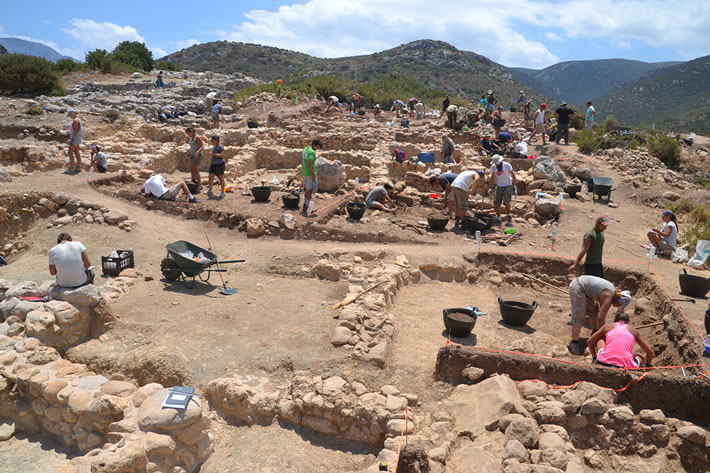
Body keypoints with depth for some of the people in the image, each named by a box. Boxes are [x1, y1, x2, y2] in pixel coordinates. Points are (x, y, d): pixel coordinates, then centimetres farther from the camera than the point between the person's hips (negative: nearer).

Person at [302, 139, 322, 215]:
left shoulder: (305, 149, 11)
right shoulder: (312, 152, -18)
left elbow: (302, 161, 18)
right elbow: (309, 164, -24)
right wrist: (313, 176, -22)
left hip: (304, 173, 9)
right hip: (310, 173, -9)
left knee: (308, 190, 16)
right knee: (309, 191, -3)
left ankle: (304, 208, 19)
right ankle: (305, 210, -2)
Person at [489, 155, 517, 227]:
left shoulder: (507, 165, -11)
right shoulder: (493, 167, -2)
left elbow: (513, 174, 1)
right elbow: (492, 177, 11)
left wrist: (514, 184, -1)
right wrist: (491, 187, 10)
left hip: (507, 186, -3)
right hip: (499, 186, 3)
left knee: (506, 202, -19)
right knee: (496, 204, -1)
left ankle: (509, 217, 0)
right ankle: (498, 219, 12)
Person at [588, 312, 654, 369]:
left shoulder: (608, 326, 16)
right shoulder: (632, 329, 18)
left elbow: (589, 342, 24)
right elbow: (650, 351, 23)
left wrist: (594, 357, 38)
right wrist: (647, 365, 40)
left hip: (605, 363, -1)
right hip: (626, 368, 1)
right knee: (639, 357, 37)